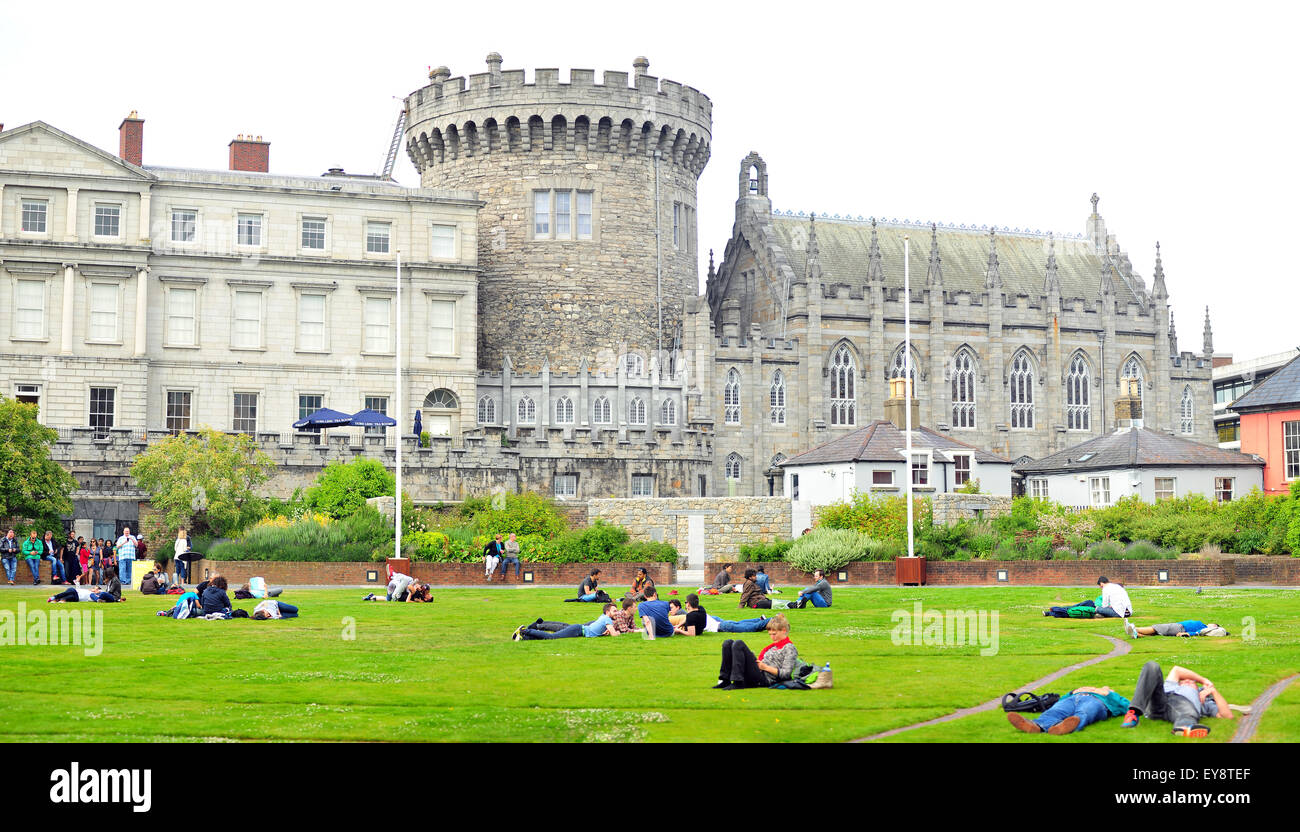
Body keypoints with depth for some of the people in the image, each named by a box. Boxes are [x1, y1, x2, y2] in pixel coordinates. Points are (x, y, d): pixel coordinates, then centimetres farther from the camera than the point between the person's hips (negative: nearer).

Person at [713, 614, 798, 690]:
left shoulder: (790, 648, 1)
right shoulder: (774, 646, 27)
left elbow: (786, 674, -8)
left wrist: (765, 667, -10)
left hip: (763, 679, -9)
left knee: (739, 644, -22)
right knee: (728, 643, -2)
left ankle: (738, 683, -26)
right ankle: (725, 680, -9)